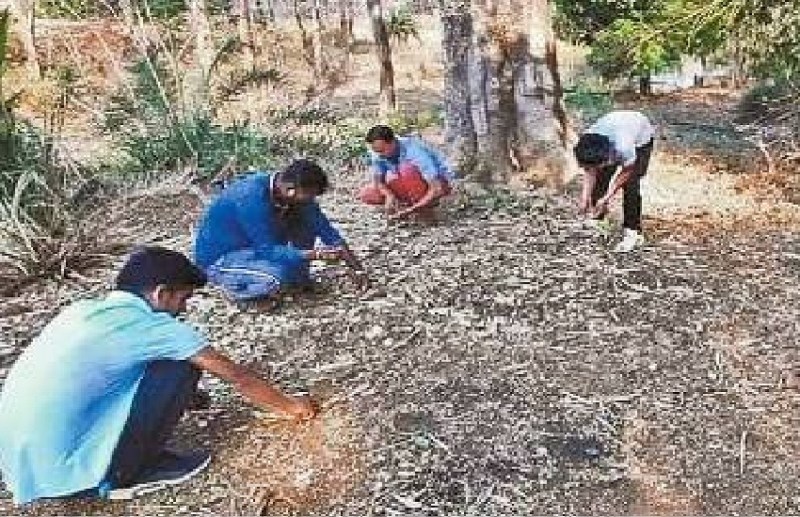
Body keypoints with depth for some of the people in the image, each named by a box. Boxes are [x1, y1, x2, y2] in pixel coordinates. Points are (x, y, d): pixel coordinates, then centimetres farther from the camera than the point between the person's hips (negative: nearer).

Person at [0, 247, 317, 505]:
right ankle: (122, 476, 6)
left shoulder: (82, 310, 10)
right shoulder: (152, 326, -10)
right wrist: (290, 406, 15)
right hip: (62, 471, -8)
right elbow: (236, 376, 0)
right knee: (180, 367, -6)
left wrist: (180, 398, 38)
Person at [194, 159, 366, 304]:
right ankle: (240, 287, -4)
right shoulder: (251, 199, -33)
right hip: (218, 259, -7)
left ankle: (299, 277, 4)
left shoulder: (294, 193, -10)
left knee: (306, 220, -8)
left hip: (256, 246, 8)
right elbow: (268, 250, -31)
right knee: (278, 276, -34)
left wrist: (357, 268, -8)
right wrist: (317, 254, -35)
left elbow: (327, 231, -5)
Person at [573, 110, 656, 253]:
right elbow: (589, 172, -17)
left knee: (630, 184, -17)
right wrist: (586, 196, -27)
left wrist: (607, 198, -25)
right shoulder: (586, 145, -32)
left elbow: (626, 171, -26)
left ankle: (633, 233, -9)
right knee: (600, 179, -5)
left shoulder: (623, 148, -45)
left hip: (641, 138, -5)